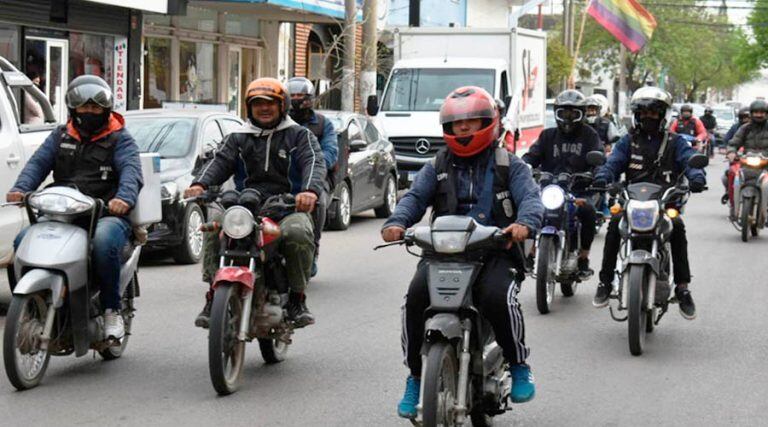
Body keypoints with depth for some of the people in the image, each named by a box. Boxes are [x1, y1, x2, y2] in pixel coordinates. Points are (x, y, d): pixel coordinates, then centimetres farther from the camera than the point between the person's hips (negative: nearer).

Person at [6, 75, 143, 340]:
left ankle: (112, 310, -19)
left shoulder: (119, 139, 9)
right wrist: (21, 188, -16)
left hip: (107, 215, -4)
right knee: (23, 241, -19)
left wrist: (124, 198, -32)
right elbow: (38, 162, 6)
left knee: (103, 241, -37)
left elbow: (131, 170, -9)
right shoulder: (60, 136, 21)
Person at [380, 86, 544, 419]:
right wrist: (397, 222, -17)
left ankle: (519, 367, -7)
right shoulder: (438, 166, 20)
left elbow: (530, 197, -3)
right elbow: (415, 196, 6)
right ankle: (415, 377, -10)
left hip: (495, 252, -2)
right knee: (416, 296, -25)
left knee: (498, 297, -32)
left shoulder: (508, 165, 13)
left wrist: (524, 222, -27)